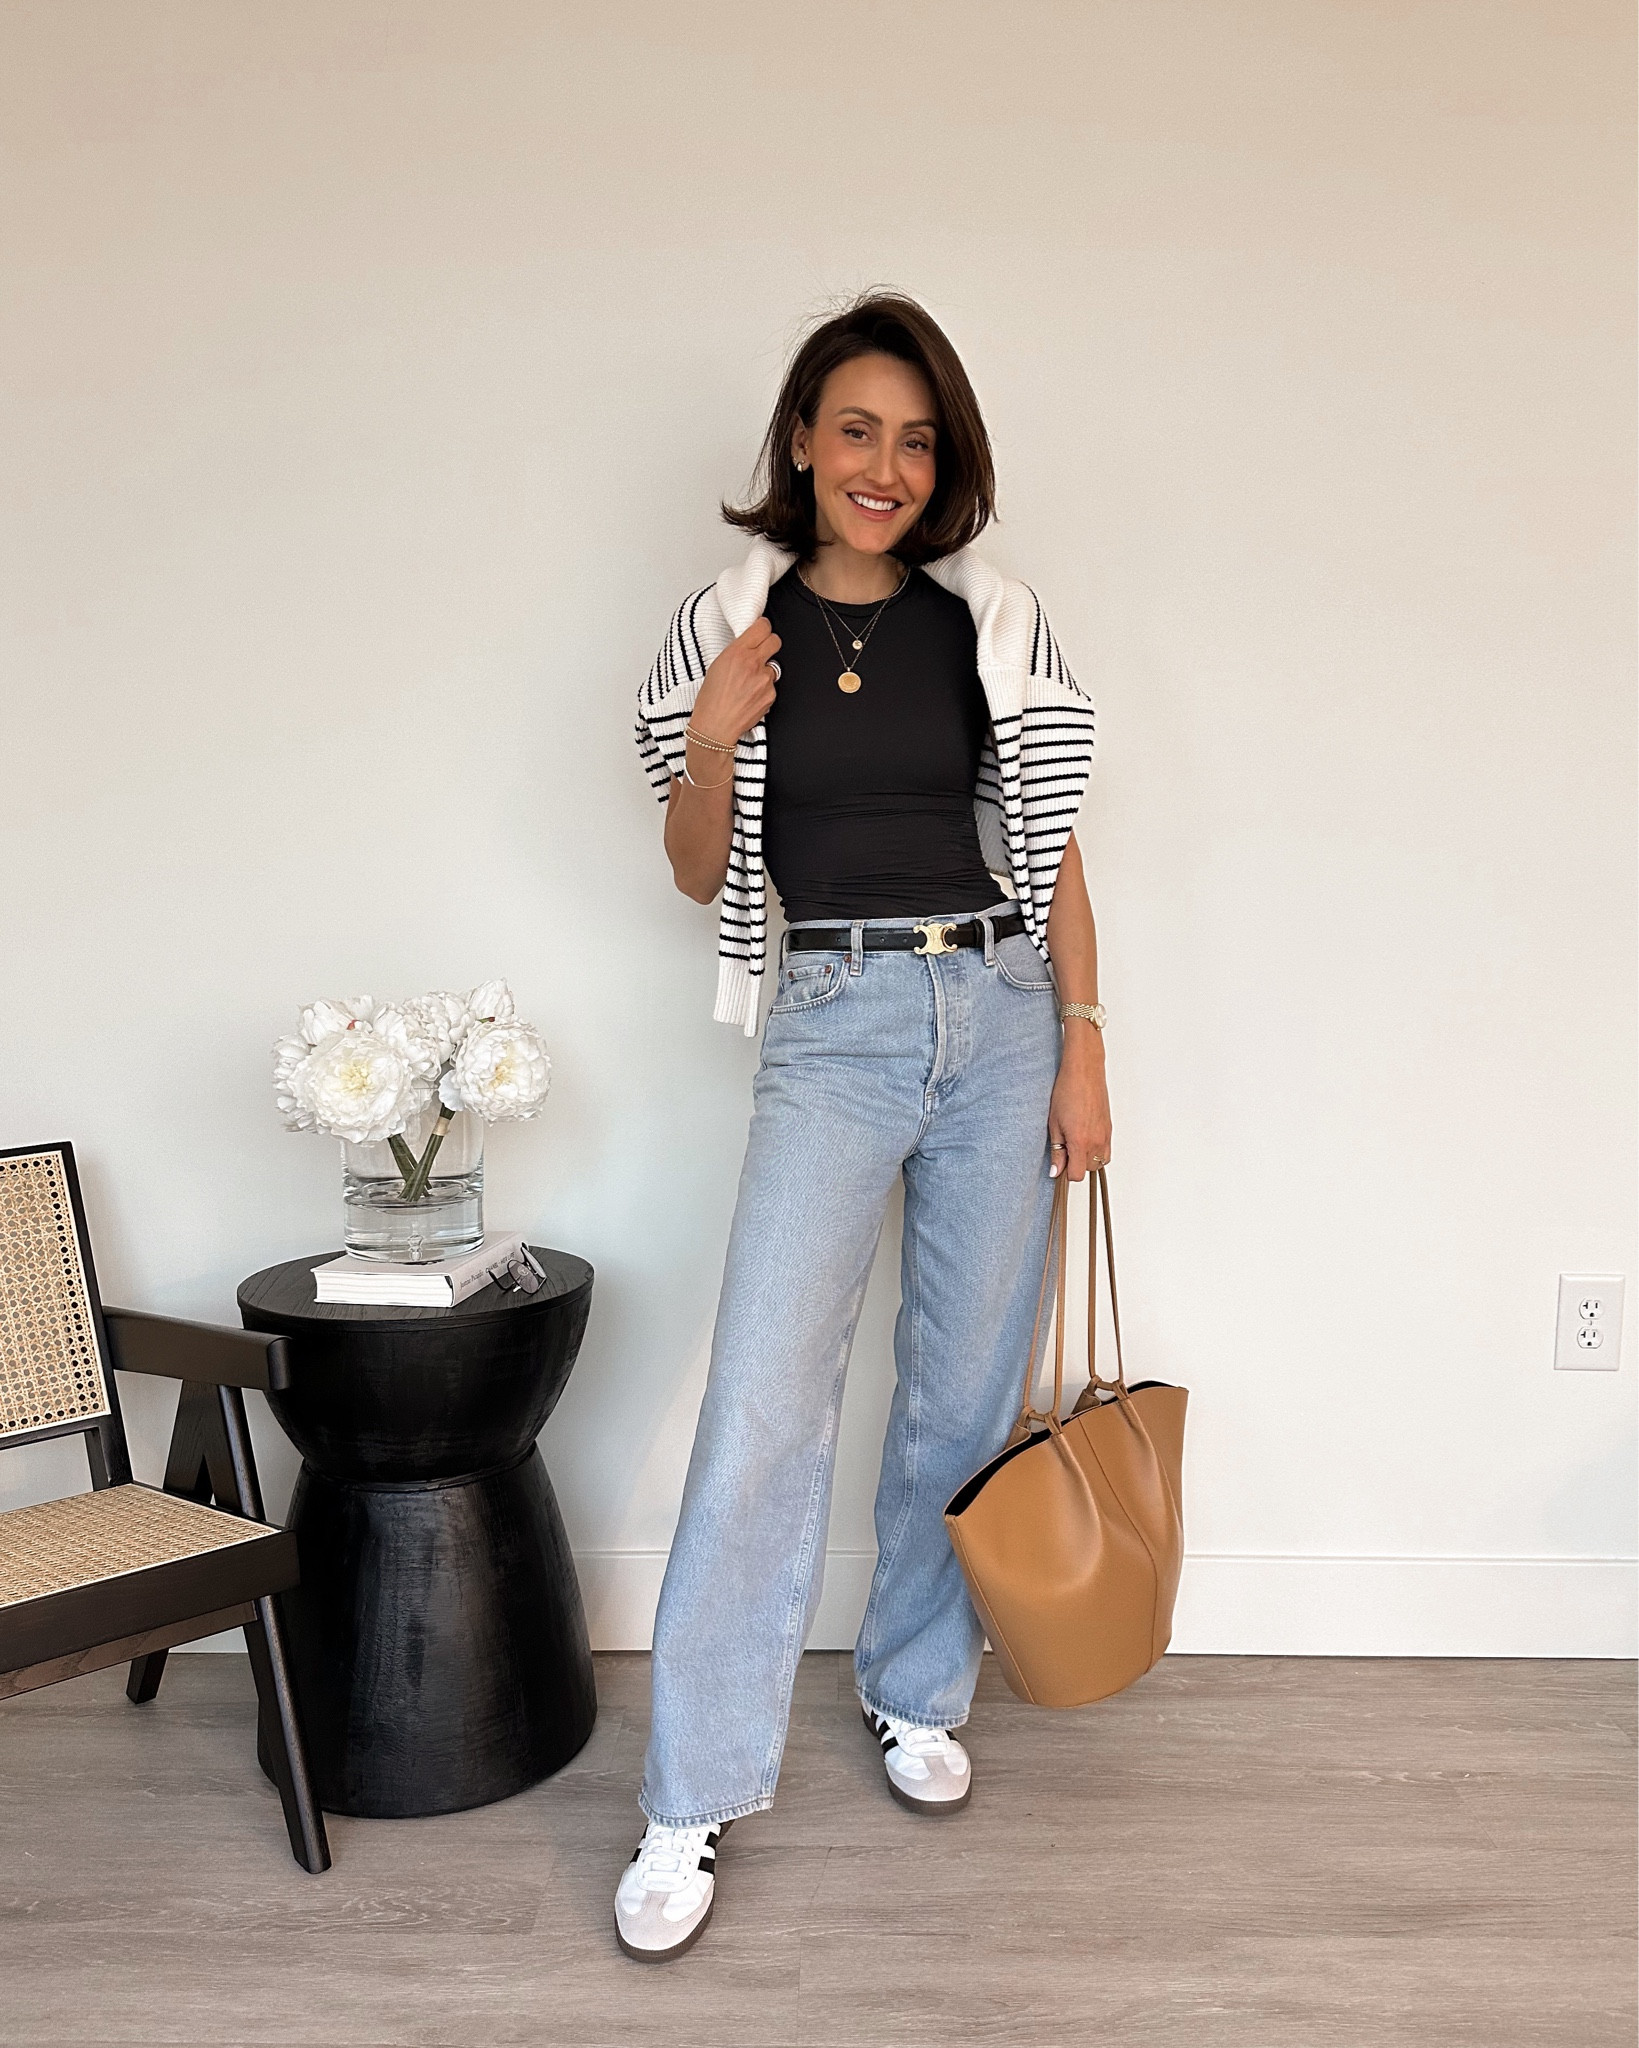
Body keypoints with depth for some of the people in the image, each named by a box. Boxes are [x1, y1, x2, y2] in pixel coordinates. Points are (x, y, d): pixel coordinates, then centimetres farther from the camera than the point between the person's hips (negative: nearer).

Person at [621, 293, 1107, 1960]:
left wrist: (1082, 1050, 2)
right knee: (764, 1402, -9)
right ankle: (691, 1805, 2)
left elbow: (1052, 851, 8)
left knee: (962, 1390, 10)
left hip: (1001, 1012, 2)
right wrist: (709, 747, -14)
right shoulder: (732, 628, 1)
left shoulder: (994, 624, 4)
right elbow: (700, 873, 6)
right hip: (832, 1026, -2)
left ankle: (915, 1693, 32)